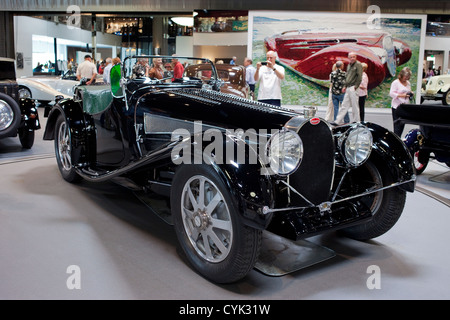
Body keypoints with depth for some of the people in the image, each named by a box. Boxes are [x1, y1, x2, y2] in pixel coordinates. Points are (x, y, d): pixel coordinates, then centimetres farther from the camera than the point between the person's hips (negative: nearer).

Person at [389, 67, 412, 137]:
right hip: (397, 107, -7)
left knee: (402, 124, 9)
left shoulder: (408, 83, 15)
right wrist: (402, 95, -22)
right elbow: (391, 93, -14)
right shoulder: (395, 82, -7)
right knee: (397, 125, -7)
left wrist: (410, 93, 4)